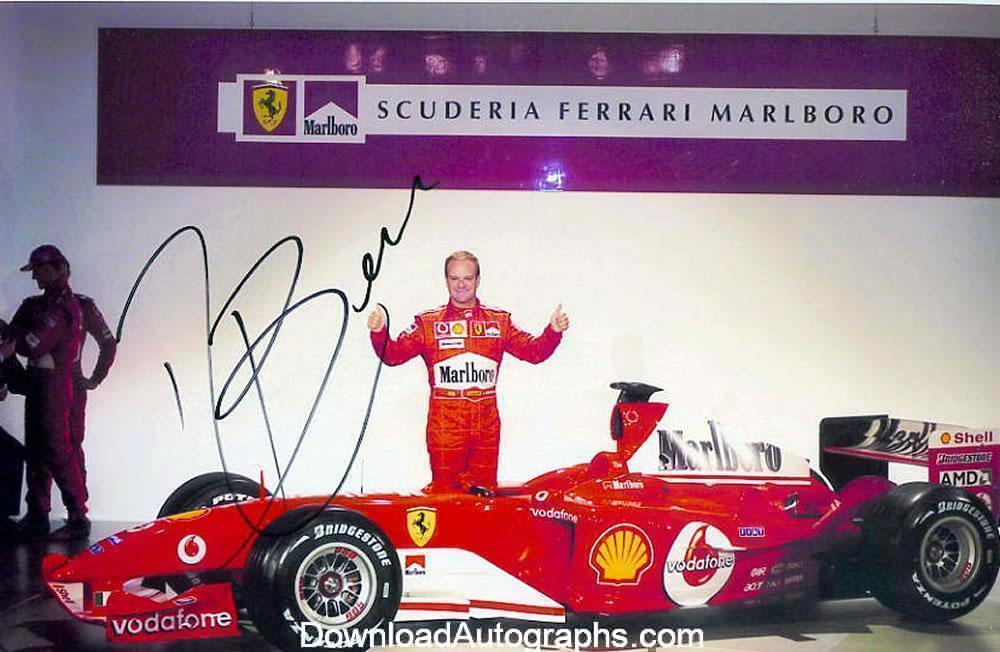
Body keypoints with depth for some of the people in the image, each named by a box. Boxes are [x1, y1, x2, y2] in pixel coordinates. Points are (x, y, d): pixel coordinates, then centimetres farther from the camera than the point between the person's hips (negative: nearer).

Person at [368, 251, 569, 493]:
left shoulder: (499, 321, 11)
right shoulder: (428, 322, 6)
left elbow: (535, 351, 8)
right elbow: (393, 355, 0)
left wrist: (554, 331, -9)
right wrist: (379, 333, -19)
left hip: (486, 424, 2)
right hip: (444, 424, -2)